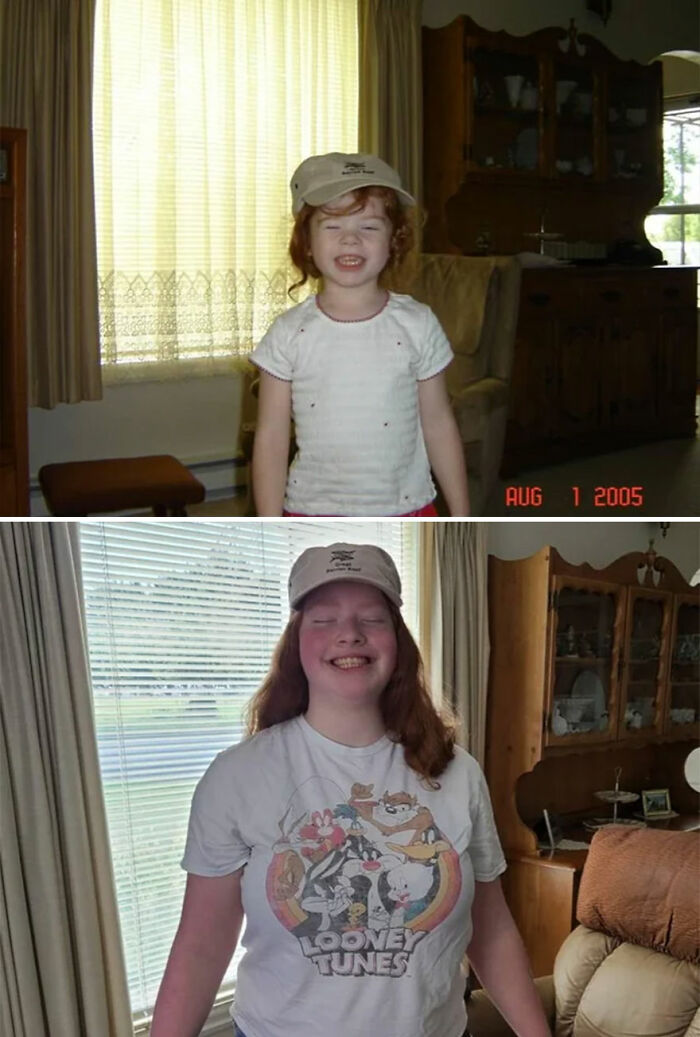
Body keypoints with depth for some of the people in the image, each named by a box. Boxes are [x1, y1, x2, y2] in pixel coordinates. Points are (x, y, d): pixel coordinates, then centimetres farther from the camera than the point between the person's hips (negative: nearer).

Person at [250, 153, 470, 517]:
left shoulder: (417, 325, -3)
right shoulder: (290, 333, -6)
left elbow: (439, 426, 3)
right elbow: (270, 439, -3)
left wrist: (461, 517, 5)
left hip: (406, 514, 1)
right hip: (313, 514, 0)